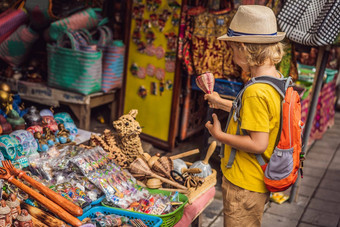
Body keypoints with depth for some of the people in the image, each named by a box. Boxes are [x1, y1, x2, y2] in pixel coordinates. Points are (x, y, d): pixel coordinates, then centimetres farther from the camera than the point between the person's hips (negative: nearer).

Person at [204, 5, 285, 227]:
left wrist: (219, 135, -15)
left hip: (244, 184, -9)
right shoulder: (277, 79, 0)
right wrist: (221, 103, 22)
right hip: (259, 181, 9)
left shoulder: (256, 92, -29)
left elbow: (257, 144, -28)